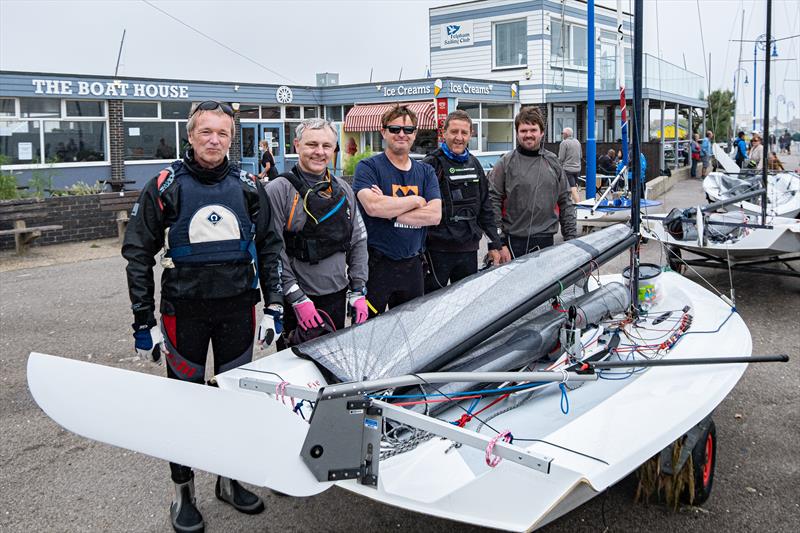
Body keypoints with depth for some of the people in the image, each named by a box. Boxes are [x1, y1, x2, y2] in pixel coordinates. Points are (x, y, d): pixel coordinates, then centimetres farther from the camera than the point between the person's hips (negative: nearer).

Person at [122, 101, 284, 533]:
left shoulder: (247, 186, 4)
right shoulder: (166, 186, -4)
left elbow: (269, 247, 9)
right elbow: (138, 253, -2)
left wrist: (273, 305, 3)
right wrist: (143, 321, -6)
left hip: (238, 308, 3)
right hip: (184, 310, -2)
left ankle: (231, 478, 30)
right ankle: (183, 491, 22)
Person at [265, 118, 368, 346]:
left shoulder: (343, 190, 9)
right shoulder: (279, 189, -10)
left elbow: (358, 242, 11)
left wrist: (358, 292, 4)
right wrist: (298, 299, -16)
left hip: (337, 297, 5)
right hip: (294, 302, -5)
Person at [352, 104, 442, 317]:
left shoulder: (426, 172, 9)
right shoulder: (368, 167, -4)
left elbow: (435, 215, -7)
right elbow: (372, 206, -23)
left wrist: (389, 210, -15)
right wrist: (416, 200, -10)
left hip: (412, 265, 5)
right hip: (376, 264, -4)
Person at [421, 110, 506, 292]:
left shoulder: (474, 164, 13)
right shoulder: (431, 164, -6)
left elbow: (486, 209, 17)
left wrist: (495, 245, 13)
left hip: (469, 250, 6)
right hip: (437, 251, -5)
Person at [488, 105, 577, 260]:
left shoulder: (553, 162, 10)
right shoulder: (505, 163, -2)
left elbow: (565, 203, 13)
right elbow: (493, 203, -6)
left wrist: (571, 238, 8)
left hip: (546, 241, 3)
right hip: (515, 243, -3)